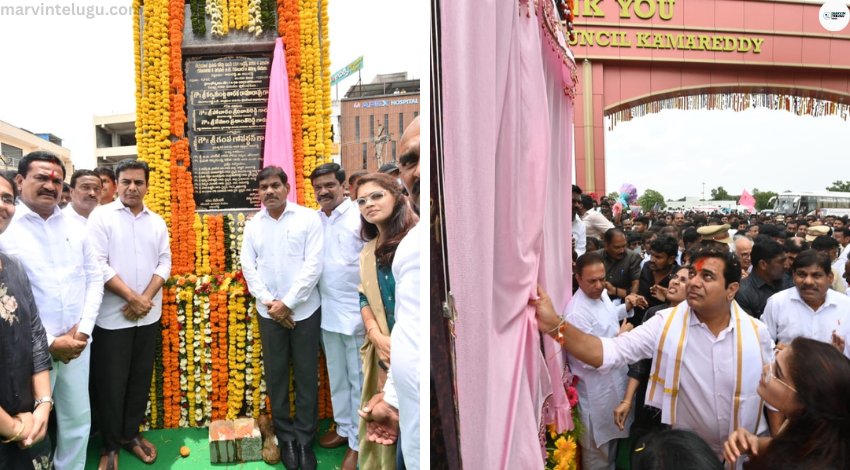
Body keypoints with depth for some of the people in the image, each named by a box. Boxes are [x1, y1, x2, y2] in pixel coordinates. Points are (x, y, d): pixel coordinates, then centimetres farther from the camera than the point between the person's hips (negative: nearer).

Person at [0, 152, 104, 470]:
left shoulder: (76, 229, 8)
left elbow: (95, 278, 8)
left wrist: (83, 330, -4)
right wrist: (49, 343, -13)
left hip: (77, 344, 4)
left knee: (78, 418, 15)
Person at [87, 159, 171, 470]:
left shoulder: (157, 222, 7)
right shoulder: (101, 217, -6)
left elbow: (164, 263, 4)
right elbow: (98, 265, -13)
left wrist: (146, 298, -10)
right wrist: (132, 297, -15)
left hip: (148, 315, 4)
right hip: (112, 316, -4)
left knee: (141, 377, 13)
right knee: (111, 382, 5)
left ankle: (130, 434, 30)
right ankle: (110, 445, 21)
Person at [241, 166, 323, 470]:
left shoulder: (308, 218, -4)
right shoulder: (253, 225, 7)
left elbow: (313, 265, -11)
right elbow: (248, 267, 4)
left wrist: (287, 303, -13)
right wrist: (269, 302, -9)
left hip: (304, 310, -3)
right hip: (269, 313, 3)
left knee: (306, 376, 4)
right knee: (276, 376, 10)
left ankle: (305, 439, 17)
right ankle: (286, 437, 24)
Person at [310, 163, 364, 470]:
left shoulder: (361, 216, -10)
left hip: (356, 313, -5)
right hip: (326, 311, 6)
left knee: (359, 379, 4)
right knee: (336, 376, 18)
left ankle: (358, 443, 17)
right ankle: (343, 428, 35)